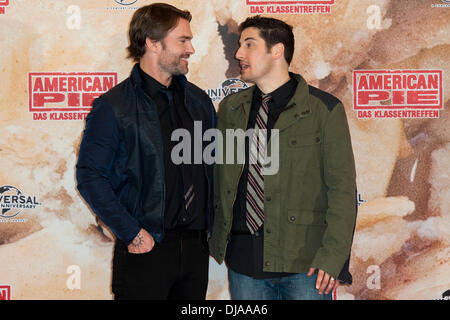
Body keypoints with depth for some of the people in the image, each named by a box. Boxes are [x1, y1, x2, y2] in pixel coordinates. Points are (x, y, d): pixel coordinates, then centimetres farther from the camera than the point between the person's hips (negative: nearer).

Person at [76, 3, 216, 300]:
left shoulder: (199, 100, 10)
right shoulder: (113, 107, -7)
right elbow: (90, 176, -11)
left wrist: (210, 224, 7)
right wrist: (132, 233, -14)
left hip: (196, 245, 5)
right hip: (146, 250, -5)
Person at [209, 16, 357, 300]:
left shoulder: (324, 109, -3)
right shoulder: (230, 108, 11)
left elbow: (343, 188, -6)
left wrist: (332, 256, -13)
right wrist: (217, 239, 11)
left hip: (305, 263, -4)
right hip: (242, 258, 4)